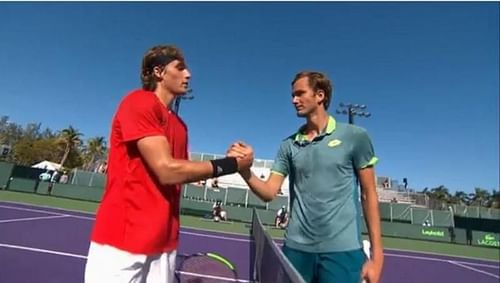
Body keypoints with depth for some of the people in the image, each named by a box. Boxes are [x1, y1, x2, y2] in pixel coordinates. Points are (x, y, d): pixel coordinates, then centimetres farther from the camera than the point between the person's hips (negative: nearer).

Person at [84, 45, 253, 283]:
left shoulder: (179, 124, 11)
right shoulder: (139, 103, -13)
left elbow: (181, 173, 11)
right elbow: (167, 171, -20)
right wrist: (229, 165, -14)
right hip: (122, 241, -7)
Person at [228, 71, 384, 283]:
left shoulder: (355, 136, -3)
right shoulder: (288, 145, 5)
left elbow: (369, 194, -1)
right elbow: (269, 192, 2)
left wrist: (376, 254, -3)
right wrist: (244, 169, -17)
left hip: (342, 250, -2)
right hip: (296, 248, 3)